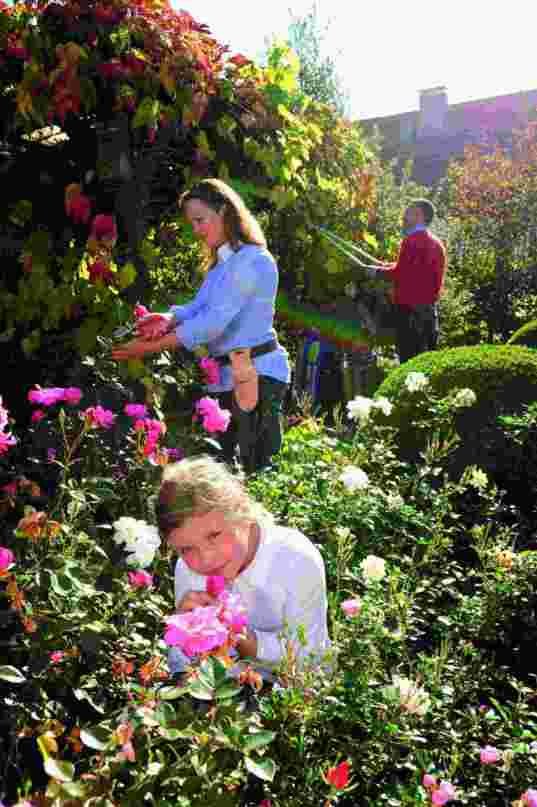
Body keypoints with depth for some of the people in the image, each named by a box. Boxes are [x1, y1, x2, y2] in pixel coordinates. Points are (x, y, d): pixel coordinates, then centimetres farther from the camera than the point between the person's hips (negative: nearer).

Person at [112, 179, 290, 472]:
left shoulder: (253, 261, -14)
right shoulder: (220, 265, 19)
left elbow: (214, 321, -21)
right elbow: (197, 308, 5)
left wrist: (152, 347, -21)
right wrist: (169, 319, -18)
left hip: (257, 376, -9)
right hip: (227, 377, 9)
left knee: (256, 470, -4)